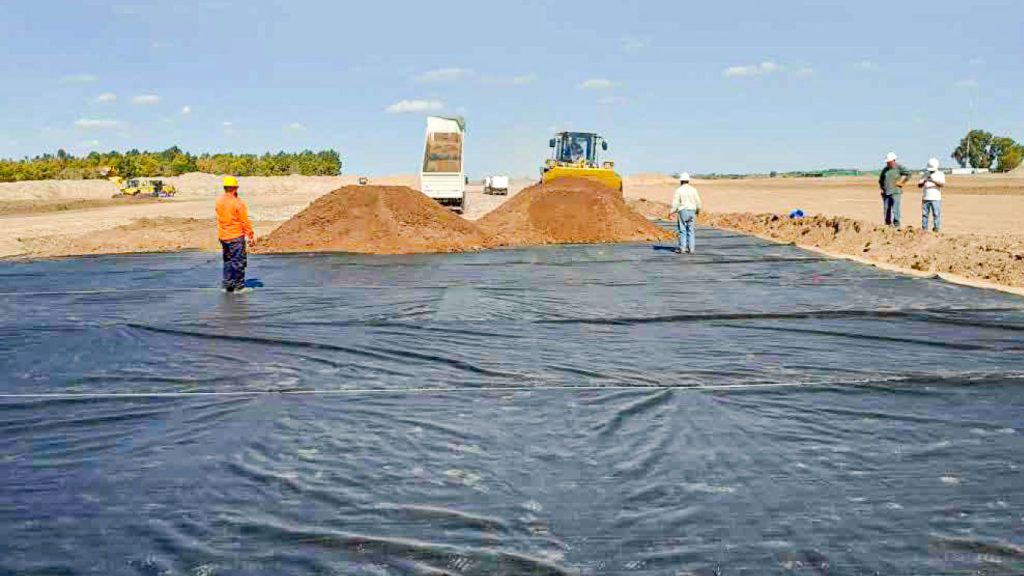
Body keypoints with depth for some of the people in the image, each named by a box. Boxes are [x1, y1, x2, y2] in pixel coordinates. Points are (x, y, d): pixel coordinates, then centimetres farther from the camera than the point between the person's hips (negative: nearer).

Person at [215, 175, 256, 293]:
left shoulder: (219, 201, 3)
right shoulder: (238, 203, -16)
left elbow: (220, 217, 9)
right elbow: (245, 221, -12)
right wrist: (251, 235, -5)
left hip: (223, 236, 6)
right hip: (236, 236, -6)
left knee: (227, 261, 16)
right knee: (238, 261, 1)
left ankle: (227, 285, 19)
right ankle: (239, 286, 3)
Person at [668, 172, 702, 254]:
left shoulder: (679, 190, -6)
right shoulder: (693, 190, 4)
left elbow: (675, 203, -9)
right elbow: (698, 202, 6)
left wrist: (671, 213, -4)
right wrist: (698, 211, 22)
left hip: (682, 211, -3)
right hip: (691, 211, 3)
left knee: (682, 230, 1)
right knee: (690, 230, 7)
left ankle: (682, 247, -1)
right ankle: (691, 248, 5)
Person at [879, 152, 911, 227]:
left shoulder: (899, 167, -2)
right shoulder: (885, 169, 16)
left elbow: (907, 174, -9)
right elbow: (880, 180, 27)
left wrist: (901, 182, -9)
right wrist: (882, 188, 15)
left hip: (896, 192, -6)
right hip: (886, 193, 6)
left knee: (895, 209, -10)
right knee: (886, 209, 7)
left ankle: (896, 224, -8)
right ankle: (887, 224, 15)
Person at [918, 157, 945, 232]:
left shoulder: (940, 174, 4)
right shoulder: (926, 174, 15)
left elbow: (943, 185, -11)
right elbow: (919, 185, 11)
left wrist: (934, 181, -25)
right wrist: (924, 181, -10)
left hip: (936, 198, -3)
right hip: (925, 198, 3)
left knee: (936, 214, -7)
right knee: (924, 214, 0)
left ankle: (936, 228, -6)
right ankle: (924, 229, 3)